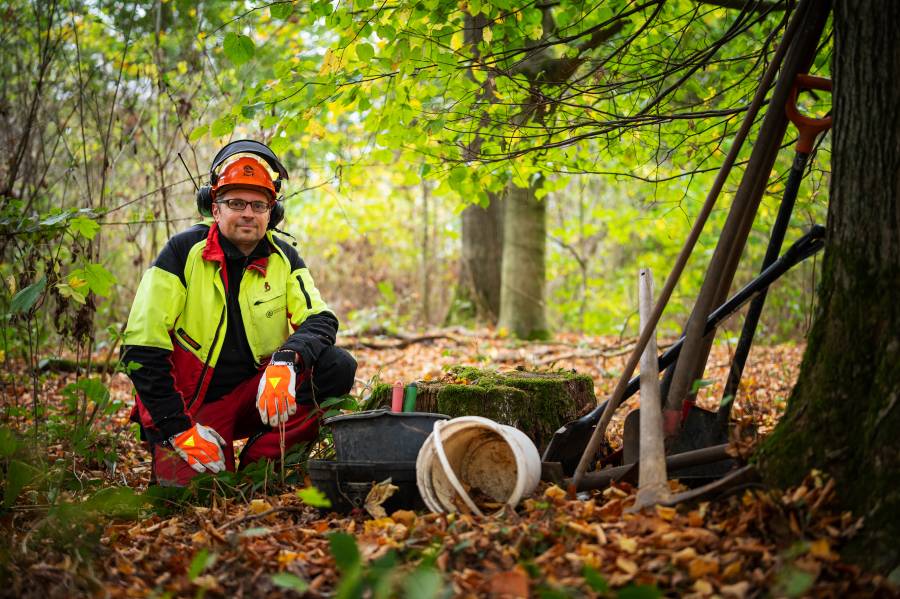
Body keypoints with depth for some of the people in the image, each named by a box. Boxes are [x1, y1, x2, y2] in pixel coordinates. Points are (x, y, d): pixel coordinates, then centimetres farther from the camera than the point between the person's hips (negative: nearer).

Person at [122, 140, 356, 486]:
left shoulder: (283, 259, 1)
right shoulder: (184, 252, -11)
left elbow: (319, 321, -10)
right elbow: (142, 348, -13)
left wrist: (286, 360, -34)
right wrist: (178, 429, -18)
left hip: (254, 395, 4)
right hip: (189, 404, -3)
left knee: (338, 367, -19)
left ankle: (257, 464, -9)